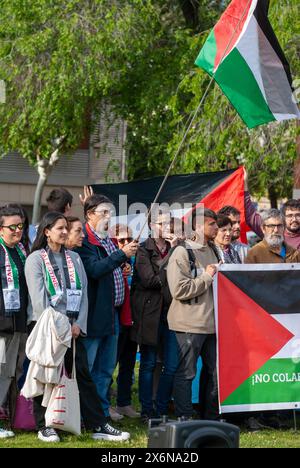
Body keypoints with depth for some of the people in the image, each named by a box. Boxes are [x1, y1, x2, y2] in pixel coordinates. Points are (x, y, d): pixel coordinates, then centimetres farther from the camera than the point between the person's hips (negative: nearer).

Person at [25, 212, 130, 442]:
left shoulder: (74, 258, 14)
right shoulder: (36, 259, -1)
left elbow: (83, 292, 9)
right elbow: (38, 298, -9)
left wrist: (78, 324, -3)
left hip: (73, 327, 4)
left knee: (83, 374, 0)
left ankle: (98, 426, -1)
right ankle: (44, 426, 8)